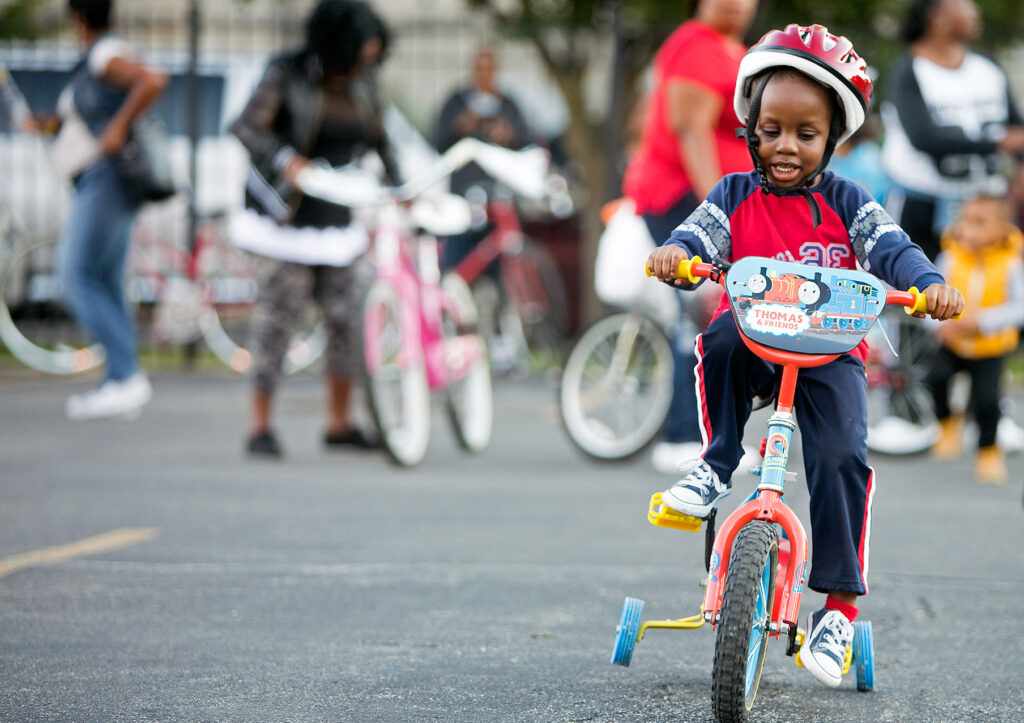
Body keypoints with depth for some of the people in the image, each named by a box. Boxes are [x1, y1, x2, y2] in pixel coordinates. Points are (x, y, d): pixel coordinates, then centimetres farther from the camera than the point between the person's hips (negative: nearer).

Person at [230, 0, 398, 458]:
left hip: (336, 219, 6)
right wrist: (285, 158, -40)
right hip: (286, 214, -6)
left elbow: (377, 140, 21)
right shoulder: (286, 76, -11)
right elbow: (247, 127, -23)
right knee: (278, 317, -7)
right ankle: (260, 428, 2)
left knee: (353, 316, 0)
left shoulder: (357, 88, 6)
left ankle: (339, 423, 12)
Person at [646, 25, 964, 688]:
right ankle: (718, 464, -12)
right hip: (753, 344, 1)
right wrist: (676, 254, -34)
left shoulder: (847, 203, 3)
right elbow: (701, 238, -8)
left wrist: (929, 283, -32)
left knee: (842, 457, -22)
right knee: (721, 341, -35)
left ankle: (839, 606, -15)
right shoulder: (735, 197, 6)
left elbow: (891, 249, -10)